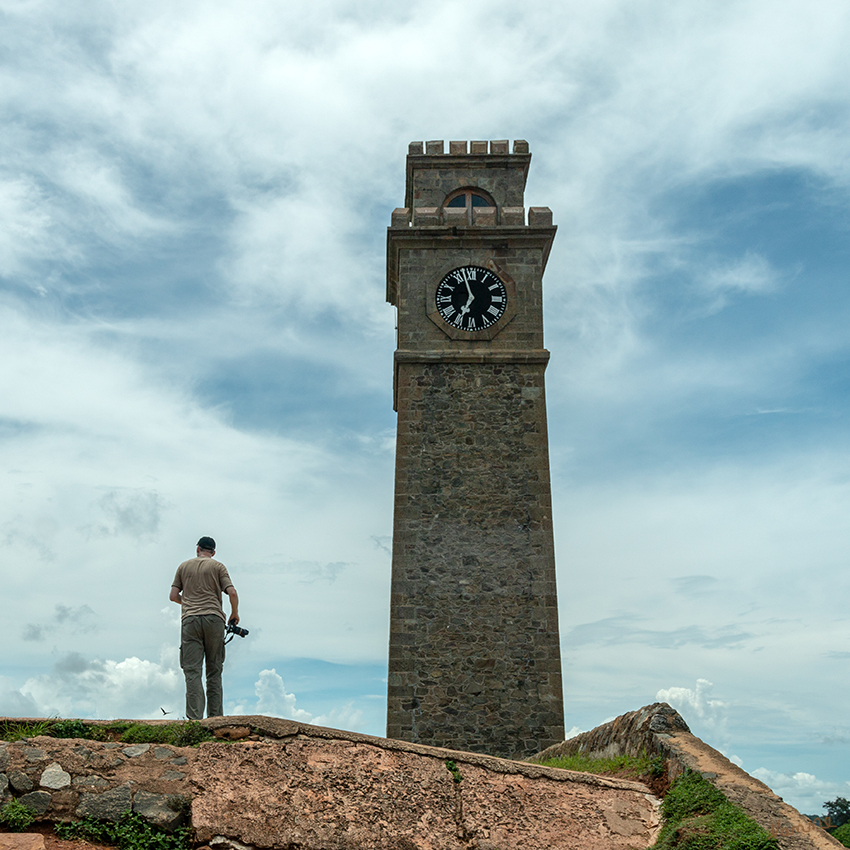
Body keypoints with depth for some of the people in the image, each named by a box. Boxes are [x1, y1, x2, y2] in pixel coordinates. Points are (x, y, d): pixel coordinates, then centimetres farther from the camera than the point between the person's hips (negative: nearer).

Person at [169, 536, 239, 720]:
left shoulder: (184, 566, 16)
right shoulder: (218, 566, 10)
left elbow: (173, 596, 15)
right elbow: (232, 593, -1)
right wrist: (235, 614, 15)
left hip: (190, 620, 1)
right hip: (214, 619, 0)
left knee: (192, 671, -4)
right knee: (214, 671, 7)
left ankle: (195, 718, -14)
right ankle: (215, 717, 6)